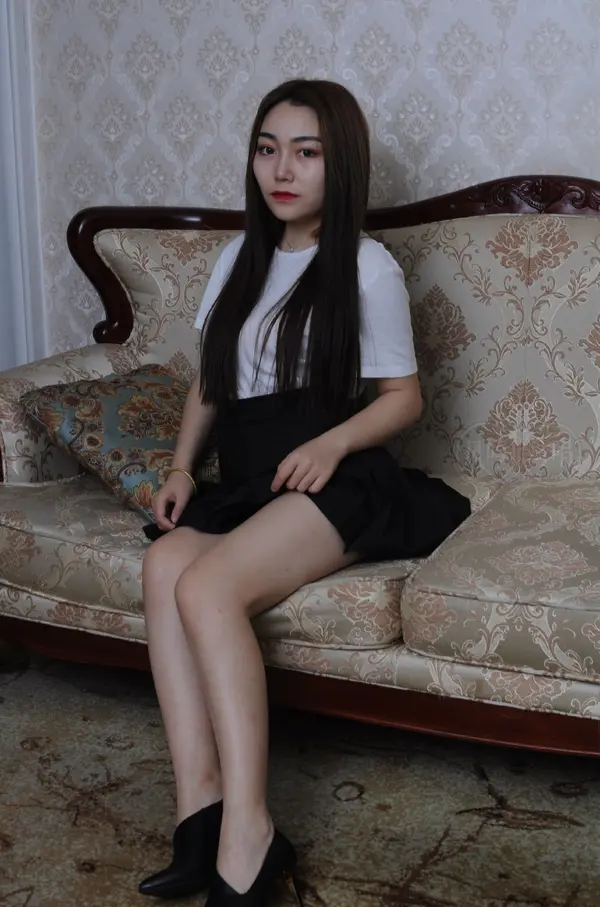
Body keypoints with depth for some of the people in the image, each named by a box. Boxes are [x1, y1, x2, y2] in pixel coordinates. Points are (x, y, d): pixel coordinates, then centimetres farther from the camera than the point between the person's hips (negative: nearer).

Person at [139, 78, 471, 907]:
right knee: (164, 563, -28)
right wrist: (182, 467, 5)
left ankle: (245, 838, -32)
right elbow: (210, 382, 21)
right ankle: (200, 808, -30)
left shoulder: (367, 267, 1)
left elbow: (404, 397, 2)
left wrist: (333, 440, -17)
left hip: (334, 482, -5)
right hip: (244, 483, 5)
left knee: (207, 584, -32)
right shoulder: (239, 258, 18)